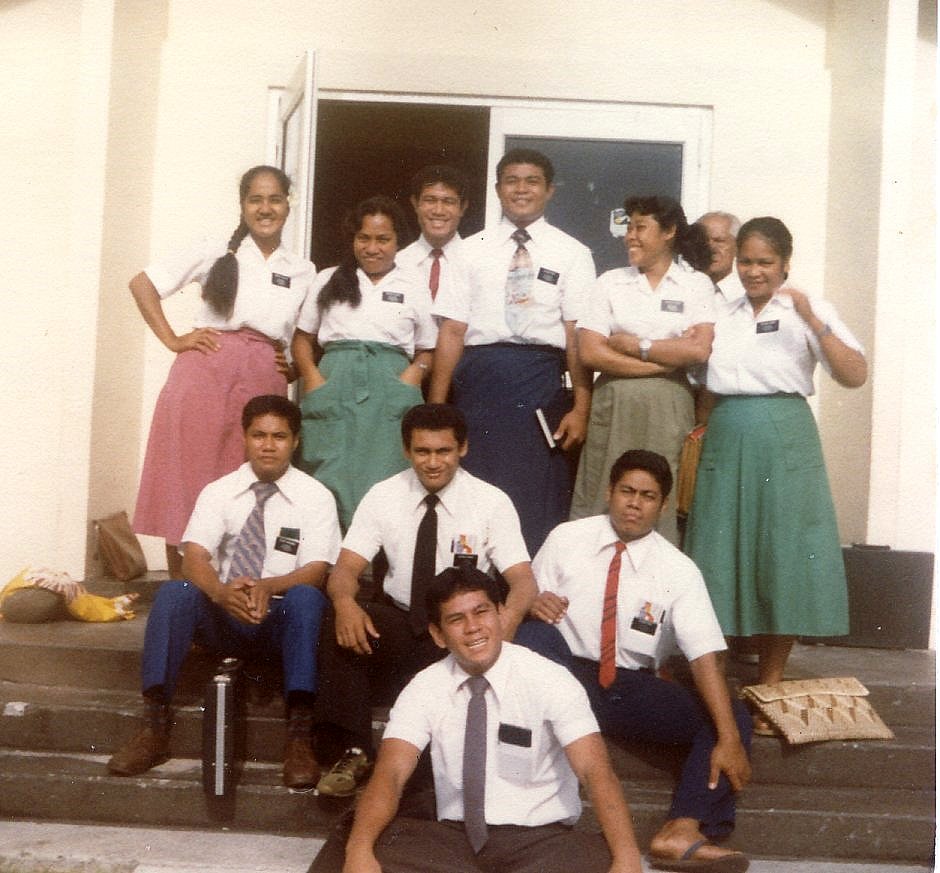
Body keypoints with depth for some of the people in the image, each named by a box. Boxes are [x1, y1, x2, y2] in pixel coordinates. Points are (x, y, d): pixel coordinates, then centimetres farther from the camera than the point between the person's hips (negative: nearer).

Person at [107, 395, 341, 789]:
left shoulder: (315, 496, 1)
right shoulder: (219, 492, 6)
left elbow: (316, 571, -11)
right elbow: (194, 556, -9)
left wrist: (267, 587, -32)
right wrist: (221, 591, -33)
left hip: (282, 620, -2)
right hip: (223, 615, 2)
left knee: (306, 598, -34)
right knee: (174, 592, -27)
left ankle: (299, 738, -37)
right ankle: (154, 730, -25)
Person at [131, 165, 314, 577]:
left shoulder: (303, 272, 14)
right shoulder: (216, 253, 7)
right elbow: (142, 284, 6)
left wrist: (295, 368, 4)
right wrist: (172, 340, -1)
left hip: (263, 385, 2)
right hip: (204, 374, -2)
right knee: (186, 486, -1)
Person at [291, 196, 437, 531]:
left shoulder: (414, 287, 13)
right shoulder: (329, 280, 15)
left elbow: (428, 350, 15)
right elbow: (303, 339, 16)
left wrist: (415, 372, -6)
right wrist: (311, 373, -3)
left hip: (391, 389, 0)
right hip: (335, 382, 1)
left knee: (384, 484, -5)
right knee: (329, 480, -4)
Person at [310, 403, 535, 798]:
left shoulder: (491, 502, -5)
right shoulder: (383, 496, 1)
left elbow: (522, 579, -11)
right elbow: (346, 568, -6)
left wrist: (504, 624, -35)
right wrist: (345, 602, -32)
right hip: (396, 621, 2)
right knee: (340, 626, -28)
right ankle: (352, 751, -20)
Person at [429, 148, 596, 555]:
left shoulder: (572, 253, 7)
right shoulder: (472, 250, 10)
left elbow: (578, 335, -1)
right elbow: (452, 330, 5)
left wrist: (581, 408, -8)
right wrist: (435, 408, 0)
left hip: (541, 380, -1)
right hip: (479, 377, 1)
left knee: (538, 502, 1)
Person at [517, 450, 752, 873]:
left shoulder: (678, 569, -5)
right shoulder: (566, 539, -1)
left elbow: (705, 656, -13)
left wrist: (729, 738, -23)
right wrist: (532, 603, -24)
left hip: (633, 688, 1)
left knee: (735, 717, -17)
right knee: (534, 632, -33)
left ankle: (683, 830, -33)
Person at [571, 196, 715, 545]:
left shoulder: (697, 284, 6)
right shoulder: (610, 282, 8)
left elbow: (699, 350, -7)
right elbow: (589, 352, -4)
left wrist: (636, 345, -5)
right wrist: (668, 357, -7)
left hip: (669, 410, -1)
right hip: (614, 407, 1)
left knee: (662, 509, 2)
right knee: (603, 505, 0)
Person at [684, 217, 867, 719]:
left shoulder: (808, 311, 0)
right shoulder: (722, 315, 14)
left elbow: (855, 376, -12)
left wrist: (813, 321, -21)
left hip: (783, 439, -3)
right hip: (726, 441, 4)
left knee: (781, 559, 1)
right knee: (723, 557, 6)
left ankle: (769, 687, 15)